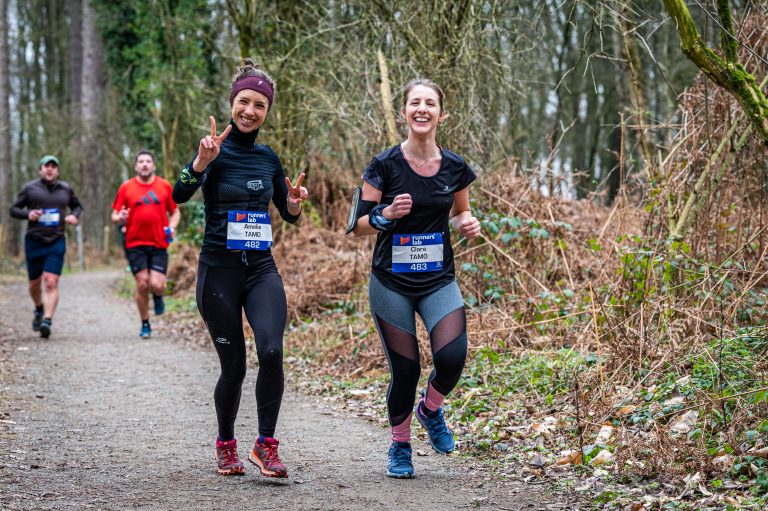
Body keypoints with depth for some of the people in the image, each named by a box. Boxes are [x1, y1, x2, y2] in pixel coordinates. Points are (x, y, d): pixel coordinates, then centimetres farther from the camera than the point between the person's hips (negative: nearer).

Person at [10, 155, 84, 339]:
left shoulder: (66, 189, 7)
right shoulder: (30, 188, 1)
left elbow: (77, 206, 23)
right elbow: (14, 209, 5)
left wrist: (74, 215, 0)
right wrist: (28, 214, -15)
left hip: (56, 242, 0)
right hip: (34, 242, 0)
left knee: (51, 283, -15)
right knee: (34, 284, 12)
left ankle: (47, 321, -22)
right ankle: (39, 310, 41)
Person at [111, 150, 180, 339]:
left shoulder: (164, 186, 6)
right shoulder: (126, 187, 3)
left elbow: (175, 212, 15)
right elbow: (115, 215, 7)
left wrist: (172, 227, -5)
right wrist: (119, 218, -17)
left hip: (159, 244, 0)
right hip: (135, 244, 0)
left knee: (157, 285, -12)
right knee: (142, 284, -4)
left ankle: (158, 296, 26)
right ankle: (145, 325, 14)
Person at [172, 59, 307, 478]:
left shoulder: (268, 157, 9)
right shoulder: (216, 151, -5)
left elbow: (289, 215, 20)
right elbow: (179, 195, -22)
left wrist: (295, 203, -3)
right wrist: (202, 160, -38)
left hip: (261, 270, 3)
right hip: (219, 270, -3)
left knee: (271, 351, -20)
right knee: (233, 366, 2)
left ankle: (266, 445, -7)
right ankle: (226, 445, 26)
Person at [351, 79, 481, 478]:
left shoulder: (455, 167, 0)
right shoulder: (384, 165, -8)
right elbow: (359, 225, -4)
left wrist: (467, 223, -5)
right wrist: (386, 215, -24)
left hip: (439, 281, 2)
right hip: (391, 283, -2)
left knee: (452, 358, -17)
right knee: (404, 370, 0)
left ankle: (431, 409, 17)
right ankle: (399, 446, 24)